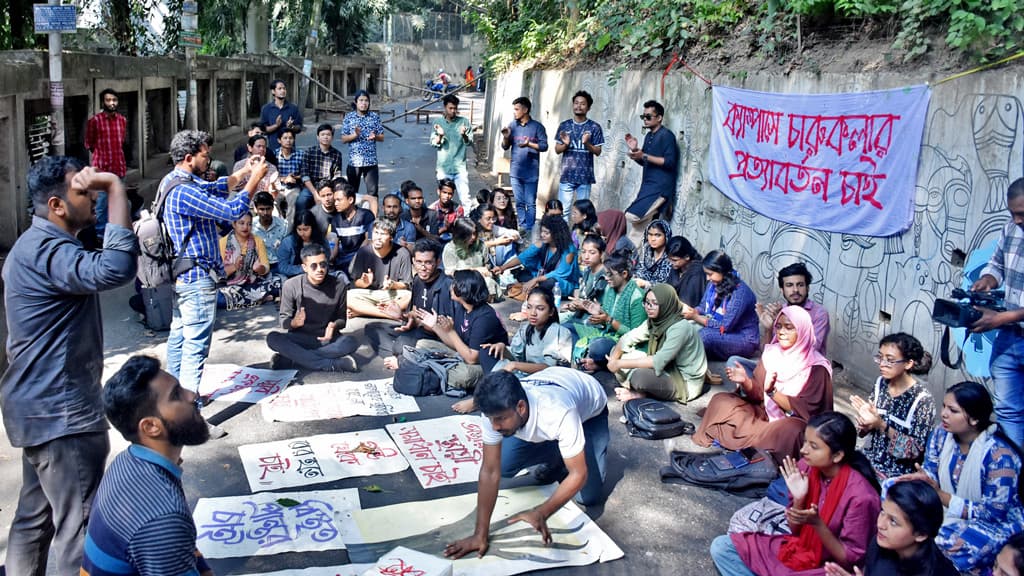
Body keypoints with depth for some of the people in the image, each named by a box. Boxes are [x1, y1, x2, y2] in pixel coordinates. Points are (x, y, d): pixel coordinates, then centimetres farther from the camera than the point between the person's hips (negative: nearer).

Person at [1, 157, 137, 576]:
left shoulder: (38, 245, 13)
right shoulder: (45, 251, -23)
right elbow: (115, 269, -40)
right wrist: (116, 188, -32)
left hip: (44, 405, 11)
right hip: (60, 412, -11)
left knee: (35, 516, 20)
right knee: (80, 527, -2)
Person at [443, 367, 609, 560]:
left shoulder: (559, 414, -47)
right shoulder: (495, 410, -34)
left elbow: (578, 474, -37)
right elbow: (490, 471, -28)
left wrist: (540, 513, -48)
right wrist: (481, 534, -29)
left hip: (589, 410, -4)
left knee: (589, 496, -14)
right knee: (504, 466, -10)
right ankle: (556, 459, 15)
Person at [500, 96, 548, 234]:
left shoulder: (537, 127, -3)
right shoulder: (512, 125, 8)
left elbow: (544, 146, -6)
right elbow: (505, 147, 11)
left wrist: (529, 144, -20)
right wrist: (506, 137, -9)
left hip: (531, 172, -4)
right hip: (515, 171, 4)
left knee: (530, 203, -2)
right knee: (519, 202, 10)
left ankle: (529, 230, 3)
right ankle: (522, 227, 19)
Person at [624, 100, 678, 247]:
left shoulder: (666, 135, -10)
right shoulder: (649, 136, 17)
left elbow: (670, 162, -18)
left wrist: (644, 155, -21)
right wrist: (635, 150, 4)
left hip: (660, 188, -9)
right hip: (648, 186, 9)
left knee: (632, 217, -19)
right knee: (639, 227, 5)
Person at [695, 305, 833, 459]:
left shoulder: (816, 368, -13)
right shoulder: (771, 353, 1)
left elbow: (806, 410, -17)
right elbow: (758, 394, 5)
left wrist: (772, 391, -28)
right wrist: (745, 382, -17)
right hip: (765, 414, 6)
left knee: (790, 431, -40)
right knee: (721, 401, -9)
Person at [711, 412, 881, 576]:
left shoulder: (860, 496, -26)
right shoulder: (806, 467, -10)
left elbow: (850, 559, -16)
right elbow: (795, 530, 2)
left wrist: (817, 523, -30)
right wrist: (798, 498, -17)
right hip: (798, 549, 7)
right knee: (721, 547, -3)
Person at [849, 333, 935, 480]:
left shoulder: (923, 399, -17)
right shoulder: (881, 383, 0)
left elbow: (916, 449, -17)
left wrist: (882, 425, -25)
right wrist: (865, 422, -14)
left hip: (897, 477, -5)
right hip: (869, 463, 6)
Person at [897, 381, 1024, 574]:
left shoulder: (999, 455, -25)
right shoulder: (942, 434, -6)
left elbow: (995, 513, -23)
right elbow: (930, 472, 2)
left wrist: (941, 496, -29)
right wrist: (919, 478, -23)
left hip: (997, 524, -7)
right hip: (948, 509, 7)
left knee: (944, 543, -33)